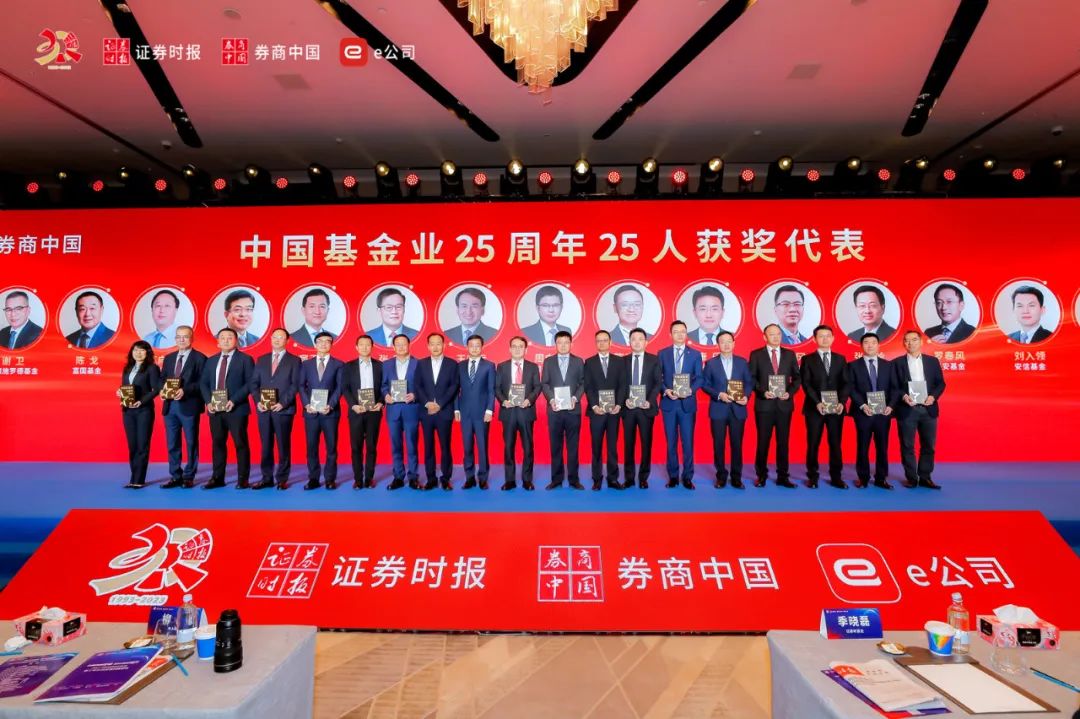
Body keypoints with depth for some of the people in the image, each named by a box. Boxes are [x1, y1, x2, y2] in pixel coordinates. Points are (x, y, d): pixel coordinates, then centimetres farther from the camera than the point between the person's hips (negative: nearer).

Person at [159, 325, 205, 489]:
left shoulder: (199, 358, -2)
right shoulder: (168, 358, 17)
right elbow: (162, 379, 16)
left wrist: (184, 391, -19)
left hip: (189, 406, -6)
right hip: (170, 405, 6)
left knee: (191, 443, 2)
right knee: (172, 444, 9)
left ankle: (189, 477, 11)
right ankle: (175, 476, 18)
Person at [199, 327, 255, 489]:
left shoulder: (245, 359, 0)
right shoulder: (211, 360, 16)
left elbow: (250, 383, -8)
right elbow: (203, 383, 14)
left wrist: (234, 400, -17)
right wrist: (208, 401, -3)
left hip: (236, 409, -5)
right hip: (215, 409, 5)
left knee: (240, 444, -1)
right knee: (217, 443, 9)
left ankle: (243, 479, 5)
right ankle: (217, 478, 17)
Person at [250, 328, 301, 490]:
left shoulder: (294, 360, 4)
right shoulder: (261, 360, 16)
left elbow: (295, 385, -3)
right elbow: (254, 383, 13)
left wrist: (282, 403, -13)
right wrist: (258, 401, -3)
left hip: (284, 409, -3)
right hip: (263, 409, 4)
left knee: (283, 446, 1)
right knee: (266, 445, 7)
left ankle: (282, 479, 9)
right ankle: (267, 478, 14)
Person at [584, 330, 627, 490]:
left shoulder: (619, 361, 9)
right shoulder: (589, 362, 7)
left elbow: (623, 385, 3)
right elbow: (588, 387, 0)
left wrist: (618, 405, -10)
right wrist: (594, 406, -12)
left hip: (614, 410, 1)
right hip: (596, 410, -1)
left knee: (613, 446, 4)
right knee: (596, 447, 3)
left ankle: (613, 478, 11)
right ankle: (597, 479, 9)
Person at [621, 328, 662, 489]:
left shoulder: (654, 359, 4)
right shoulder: (623, 360, 8)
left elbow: (658, 383, -1)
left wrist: (649, 401, -14)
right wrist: (625, 400, -11)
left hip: (646, 407, -1)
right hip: (628, 408, 1)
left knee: (646, 443, 4)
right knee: (628, 443, 5)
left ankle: (643, 477, 14)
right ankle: (629, 477, 14)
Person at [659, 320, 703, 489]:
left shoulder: (695, 354, 5)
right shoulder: (662, 353, 6)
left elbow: (699, 378, 1)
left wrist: (690, 390, -16)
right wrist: (666, 391, -13)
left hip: (688, 403, 0)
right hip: (668, 403, 1)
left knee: (688, 442, 3)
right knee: (671, 442, 7)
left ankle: (687, 477, 13)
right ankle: (673, 476, 17)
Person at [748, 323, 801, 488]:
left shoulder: (789, 354, 9)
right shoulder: (756, 354, 2)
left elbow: (797, 377, 9)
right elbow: (751, 378, -1)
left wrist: (790, 392, -8)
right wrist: (763, 392, -15)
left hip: (784, 404, 2)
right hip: (764, 404, -2)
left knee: (783, 441, 7)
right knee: (763, 441, 4)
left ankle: (783, 476, 15)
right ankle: (761, 475, 15)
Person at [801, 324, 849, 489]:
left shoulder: (840, 359, 12)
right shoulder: (808, 359, 4)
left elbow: (845, 383, 5)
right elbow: (806, 384, -5)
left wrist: (841, 402, -10)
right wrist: (817, 403, -16)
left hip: (836, 408, 2)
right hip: (814, 408, -2)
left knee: (835, 443, 6)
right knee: (813, 444, 2)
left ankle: (836, 477, 15)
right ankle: (812, 477, 11)